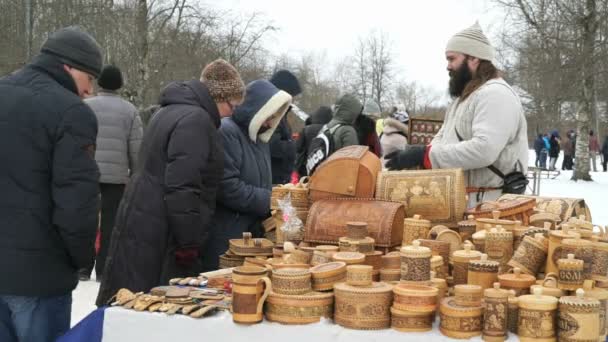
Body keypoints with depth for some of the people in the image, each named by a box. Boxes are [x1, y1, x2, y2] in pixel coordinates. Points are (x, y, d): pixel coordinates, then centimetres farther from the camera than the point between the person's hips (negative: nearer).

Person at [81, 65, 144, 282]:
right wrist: (135, 175, 9)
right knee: (110, 223, 5)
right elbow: (136, 148, -1)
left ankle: (83, 268, 14)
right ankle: (103, 270, 8)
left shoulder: (85, 106, 3)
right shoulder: (129, 110, 1)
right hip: (117, 176, -1)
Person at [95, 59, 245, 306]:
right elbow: (181, 188, -24)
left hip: (140, 227, 10)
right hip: (158, 239, -10)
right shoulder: (196, 120, -16)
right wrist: (189, 245, -17)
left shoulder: (171, 111, 17)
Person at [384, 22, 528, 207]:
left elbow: (483, 150, -26)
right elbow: (442, 139, 21)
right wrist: (414, 155, -1)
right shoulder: (463, 97, 21)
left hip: (485, 205, -9)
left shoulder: (495, 94, -13)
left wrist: (425, 155, -24)